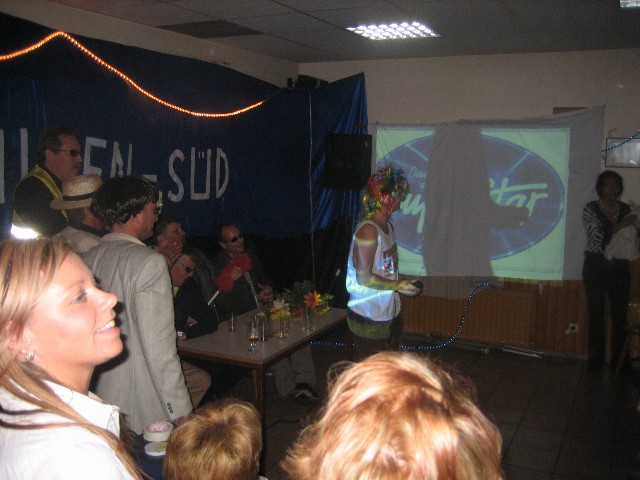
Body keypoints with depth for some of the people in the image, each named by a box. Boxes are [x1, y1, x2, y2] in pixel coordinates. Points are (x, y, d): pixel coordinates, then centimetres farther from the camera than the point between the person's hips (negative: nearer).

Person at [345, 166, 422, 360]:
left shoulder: (388, 226, 8)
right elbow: (364, 277, -22)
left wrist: (402, 281, 4)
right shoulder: (368, 230, -21)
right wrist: (397, 285, -16)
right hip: (369, 317, -9)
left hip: (389, 313, 9)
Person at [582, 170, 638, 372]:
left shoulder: (626, 210, 6)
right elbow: (596, 237, -15)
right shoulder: (590, 209, -4)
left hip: (620, 267, 3)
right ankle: (595, 359, 10)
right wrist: (620, 225, -20)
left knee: (620, 314, 3)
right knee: (596, 313, 1)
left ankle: (619, 360, 12)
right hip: (596, 266, -3)